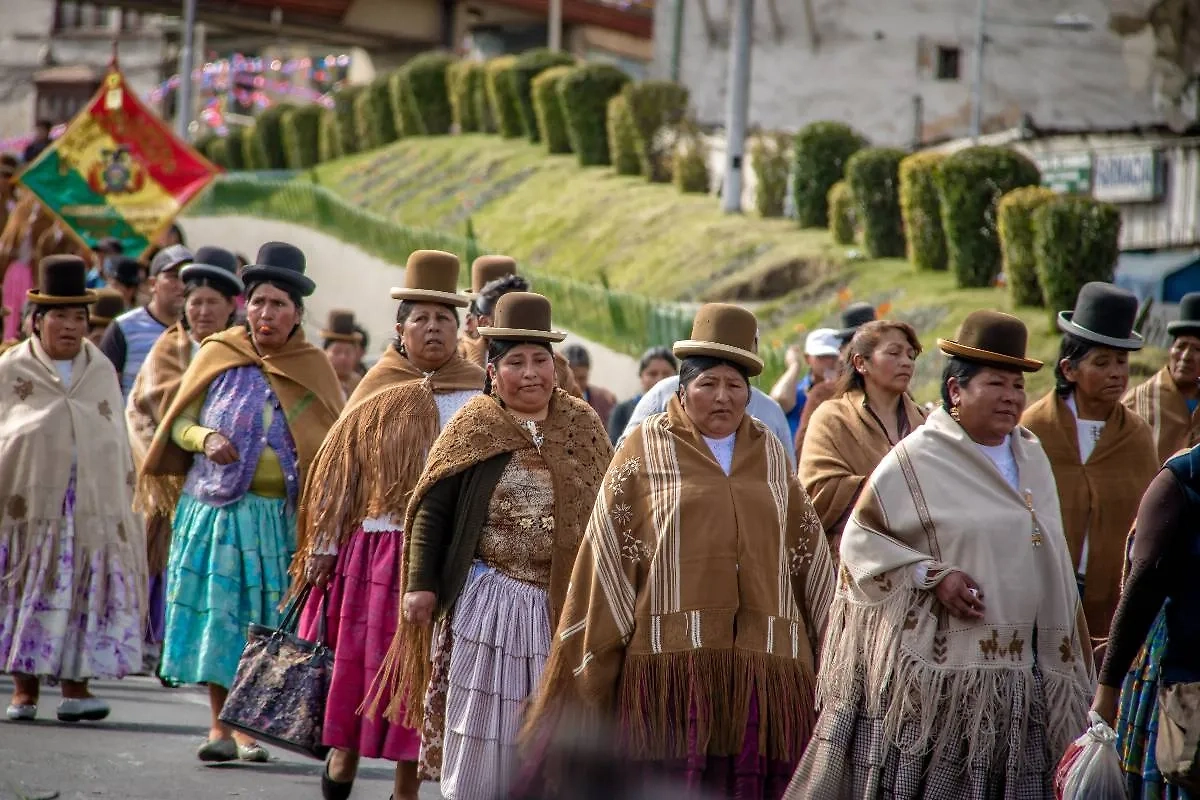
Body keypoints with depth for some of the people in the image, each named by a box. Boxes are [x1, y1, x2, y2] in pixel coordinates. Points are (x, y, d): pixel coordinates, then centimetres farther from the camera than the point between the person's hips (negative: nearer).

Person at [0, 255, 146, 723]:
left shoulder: (102, 373, 14)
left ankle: (75, 687, -3)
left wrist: (122, 502, 12)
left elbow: (118, 444, 17)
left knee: (85, 593, -3)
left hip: (92, 506, 2)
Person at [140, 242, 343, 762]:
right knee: (216, 612, 0)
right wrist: (205, 438, -14)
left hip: (280, 516, 0)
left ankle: (249, 725, 8)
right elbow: (180, 423, 8)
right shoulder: (219, 355, 4)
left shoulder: (312, 368, 3)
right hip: (216, 507, 0)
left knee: (265, 619, -1)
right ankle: (220, 726, 7)